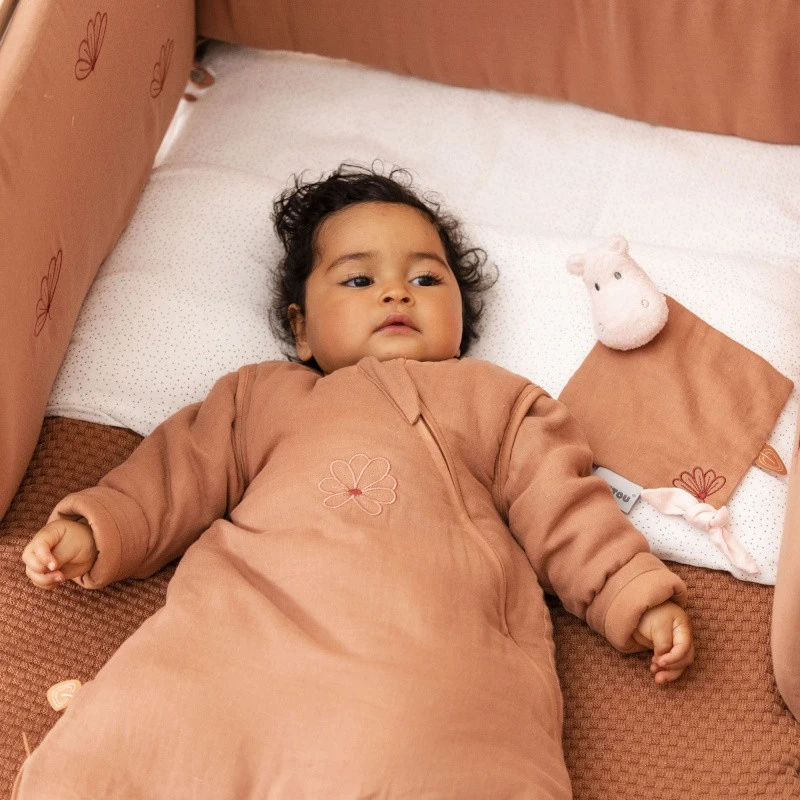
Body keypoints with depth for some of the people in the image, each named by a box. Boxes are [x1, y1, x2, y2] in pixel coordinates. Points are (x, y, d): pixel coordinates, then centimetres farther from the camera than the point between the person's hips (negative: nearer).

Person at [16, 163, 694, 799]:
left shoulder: (497, 401, 31)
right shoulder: (262, 394, 34)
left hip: (428, 653, 0)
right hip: (254, 630, 1)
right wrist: (94, 531, 11)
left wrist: (639, 598, 10)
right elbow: (184, 473, 27)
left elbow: (563, 508, 23)